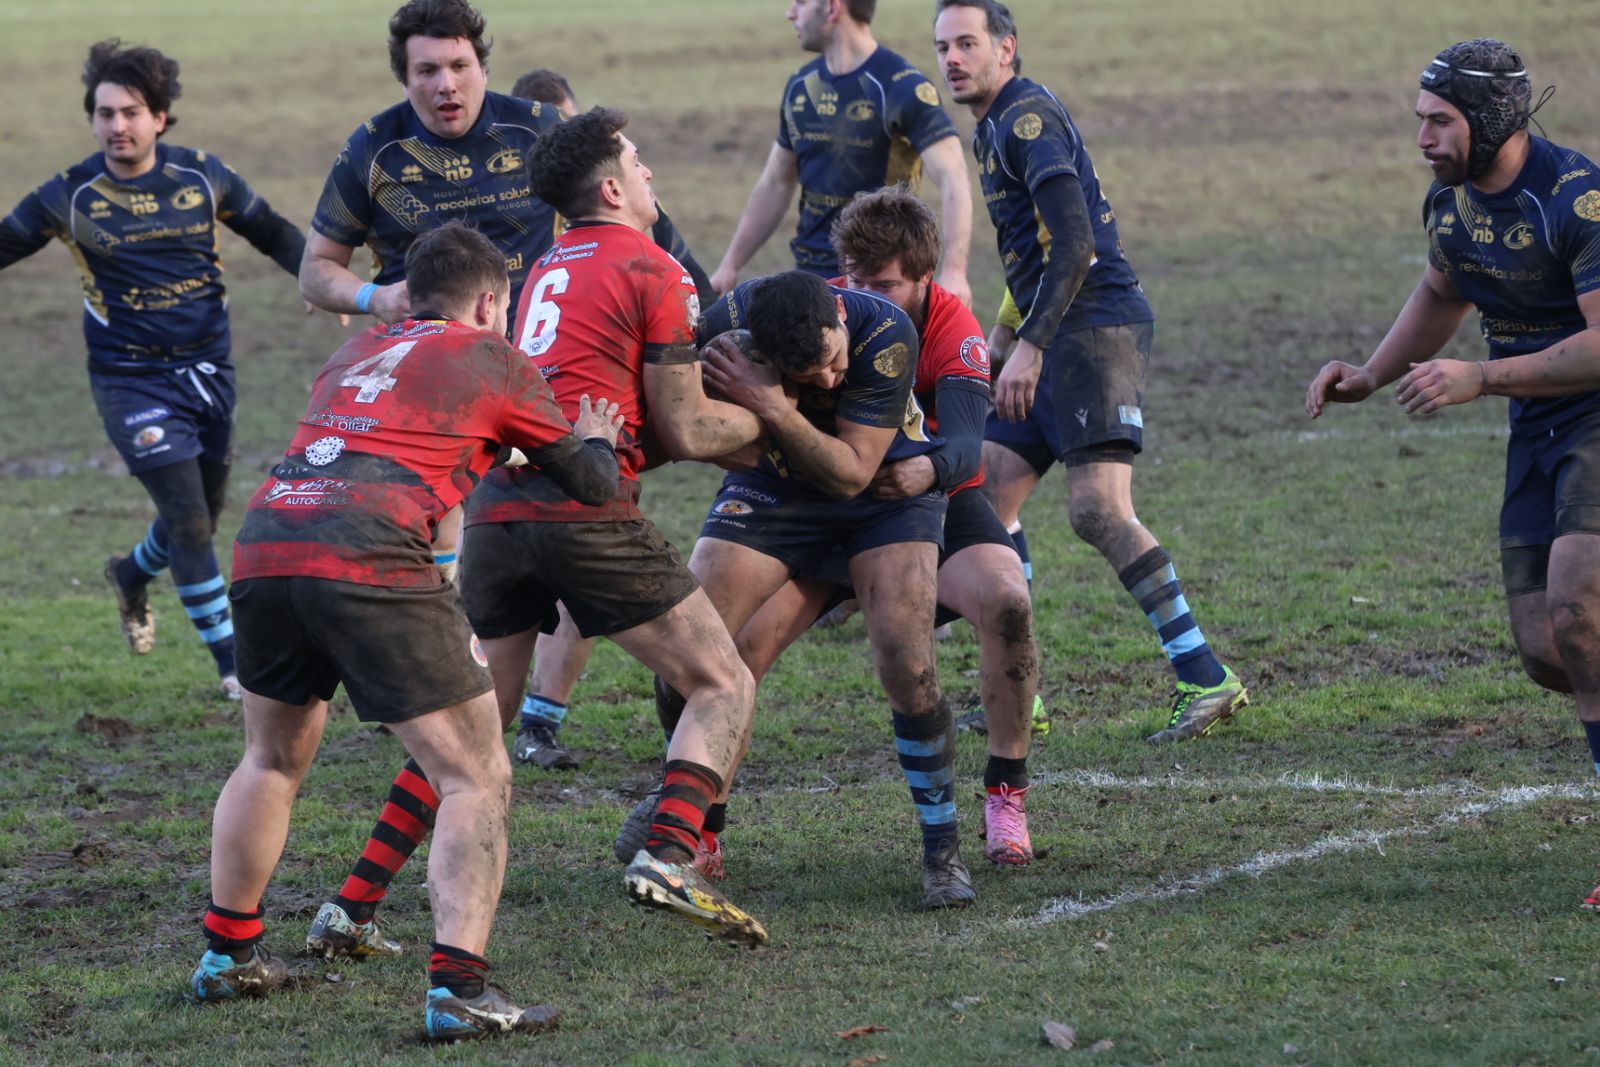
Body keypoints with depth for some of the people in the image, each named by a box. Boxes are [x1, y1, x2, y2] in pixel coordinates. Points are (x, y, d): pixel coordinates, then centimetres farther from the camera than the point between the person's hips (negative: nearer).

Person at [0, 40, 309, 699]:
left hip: (208, 369, 4)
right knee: (188, 520, -10)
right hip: (131, 380, -4)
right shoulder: (70, 197, -9)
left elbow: (272, 233, 10)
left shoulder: (202, 177, -2)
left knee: (202, 514, 15)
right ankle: (231, 662, 1)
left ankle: (132, 576, 47)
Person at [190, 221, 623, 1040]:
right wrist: (596, 438, 44)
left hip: (264, 540, 6)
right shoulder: (491, 357, 15)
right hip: (367, 561, -6)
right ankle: (458, 988, -11)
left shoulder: (357, 351, 30)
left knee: (273, 759, 29)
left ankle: (226, 954, 36)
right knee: (475, 781, 1)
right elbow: (590, 481, 22)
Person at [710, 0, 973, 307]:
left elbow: (952, 179, -22)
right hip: (809, 273, 7)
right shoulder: (800, 86, 10)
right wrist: (730, 265, 17)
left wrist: (953, 271, -36)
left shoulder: (902, 88, -13)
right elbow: (775, 185, 20)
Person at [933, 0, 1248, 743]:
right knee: (985, 497, 6)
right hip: (1064, 340, 10)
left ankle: (1206, 680, -15)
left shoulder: (1027, 116, -11)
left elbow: (1075, 244, -20)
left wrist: (1029, 346, -24)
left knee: (1098, 509, -17)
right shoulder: (994, 127, 20)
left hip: (1095, 326, -10)